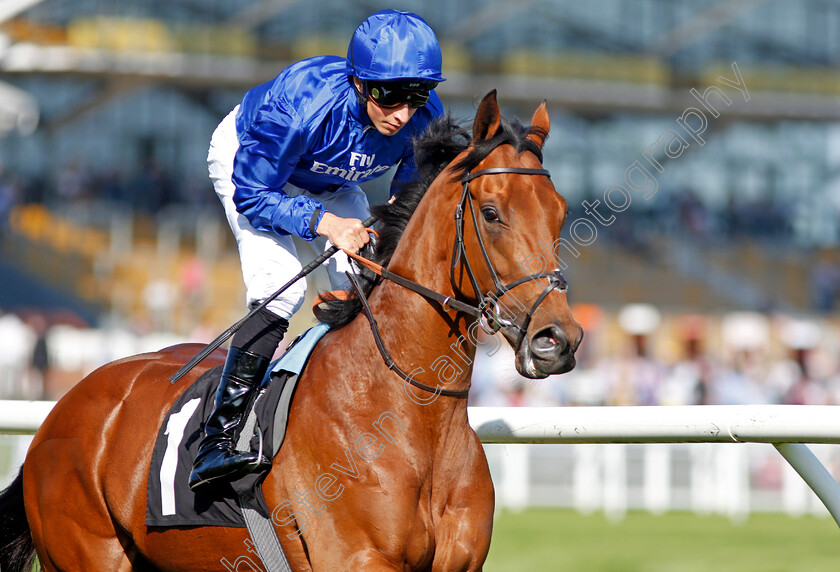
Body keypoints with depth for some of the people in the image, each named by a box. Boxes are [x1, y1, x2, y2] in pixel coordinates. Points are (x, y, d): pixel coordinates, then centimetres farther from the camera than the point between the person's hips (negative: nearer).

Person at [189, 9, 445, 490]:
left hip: (329, 183, 5)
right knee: (280, 288, -25)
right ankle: (220, 439, -25)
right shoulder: (300, 107, -43)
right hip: (245, 156, -5)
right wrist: (324, 222, -44)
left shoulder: (425, 118, -28)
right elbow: (252, 194, -31)